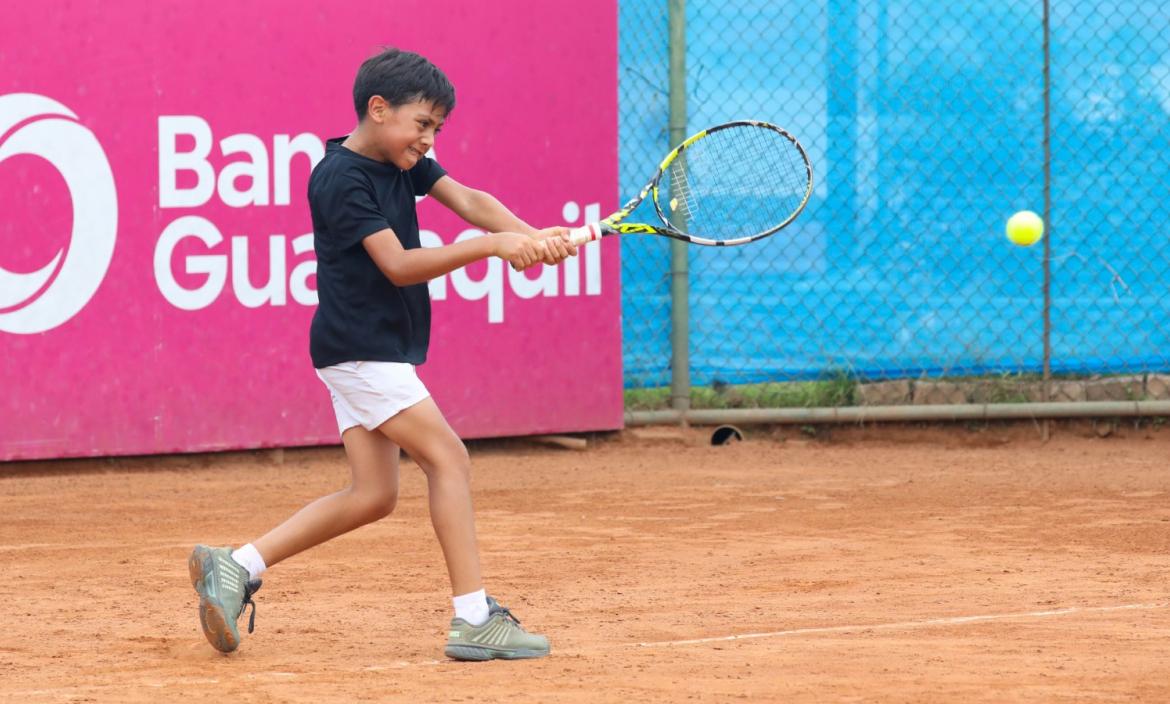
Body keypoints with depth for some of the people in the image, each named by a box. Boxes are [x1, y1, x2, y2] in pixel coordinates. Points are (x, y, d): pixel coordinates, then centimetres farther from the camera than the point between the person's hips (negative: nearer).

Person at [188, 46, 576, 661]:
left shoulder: (402, 161, 10)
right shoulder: (341, 178, -17)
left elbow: (468, 201, -2)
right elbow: (398, 265, -23)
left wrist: (530, 236, -21)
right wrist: (490, 246, -29)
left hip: (379, 352, 9)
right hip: (360, 348, -9)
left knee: (373, 495, 7)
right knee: (448, 457, -13)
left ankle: (235, 567, 11)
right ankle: (474, 619, -13)